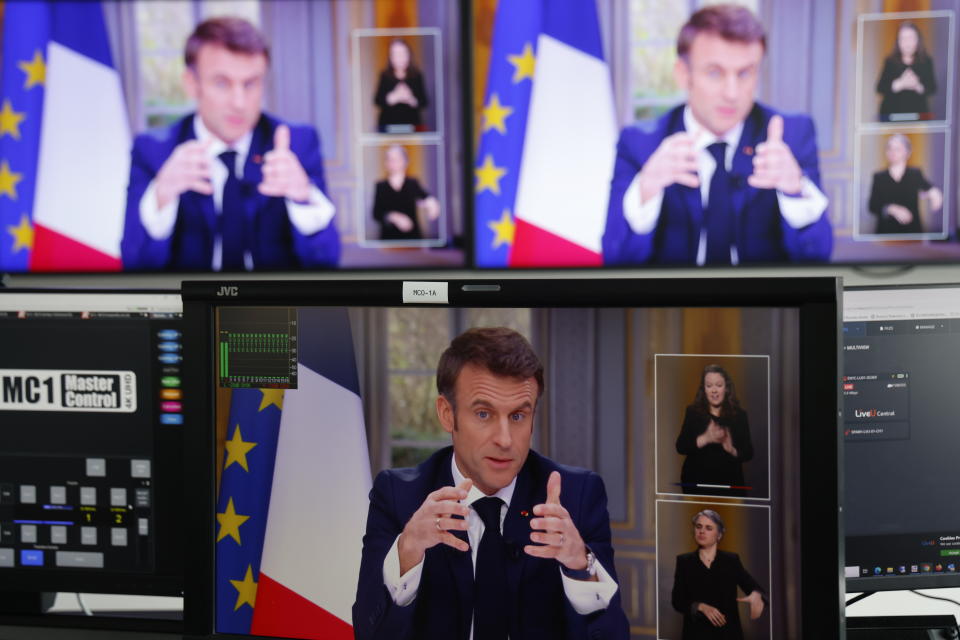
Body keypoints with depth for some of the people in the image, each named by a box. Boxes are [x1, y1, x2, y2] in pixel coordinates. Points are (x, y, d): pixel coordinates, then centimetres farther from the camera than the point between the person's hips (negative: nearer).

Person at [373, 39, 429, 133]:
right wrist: (394, 97, -19)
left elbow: (424, 103, -1)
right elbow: (377, 101, -4)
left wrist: (411, 100, -20)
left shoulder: (417, 76, 1)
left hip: (411, 125, 0)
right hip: (388, 126, 0)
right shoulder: (385, 76, 1)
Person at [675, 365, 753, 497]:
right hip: (696, 483, -1)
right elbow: (680, 446, -8)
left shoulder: (739, 416, 2)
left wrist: (733, 450, -21)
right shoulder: (693, 413, 1)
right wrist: (706, 438, -24)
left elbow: (749, 453, 1)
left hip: (729, 485, 1)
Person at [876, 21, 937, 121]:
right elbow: (880, 88, -6)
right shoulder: (890, 62, 1)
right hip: (892, 114, 0)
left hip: (918, 114, 1)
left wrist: (918, 86, -21)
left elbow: (933, 88, -1)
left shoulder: (926, 62, 3)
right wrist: (900, 84, -21)